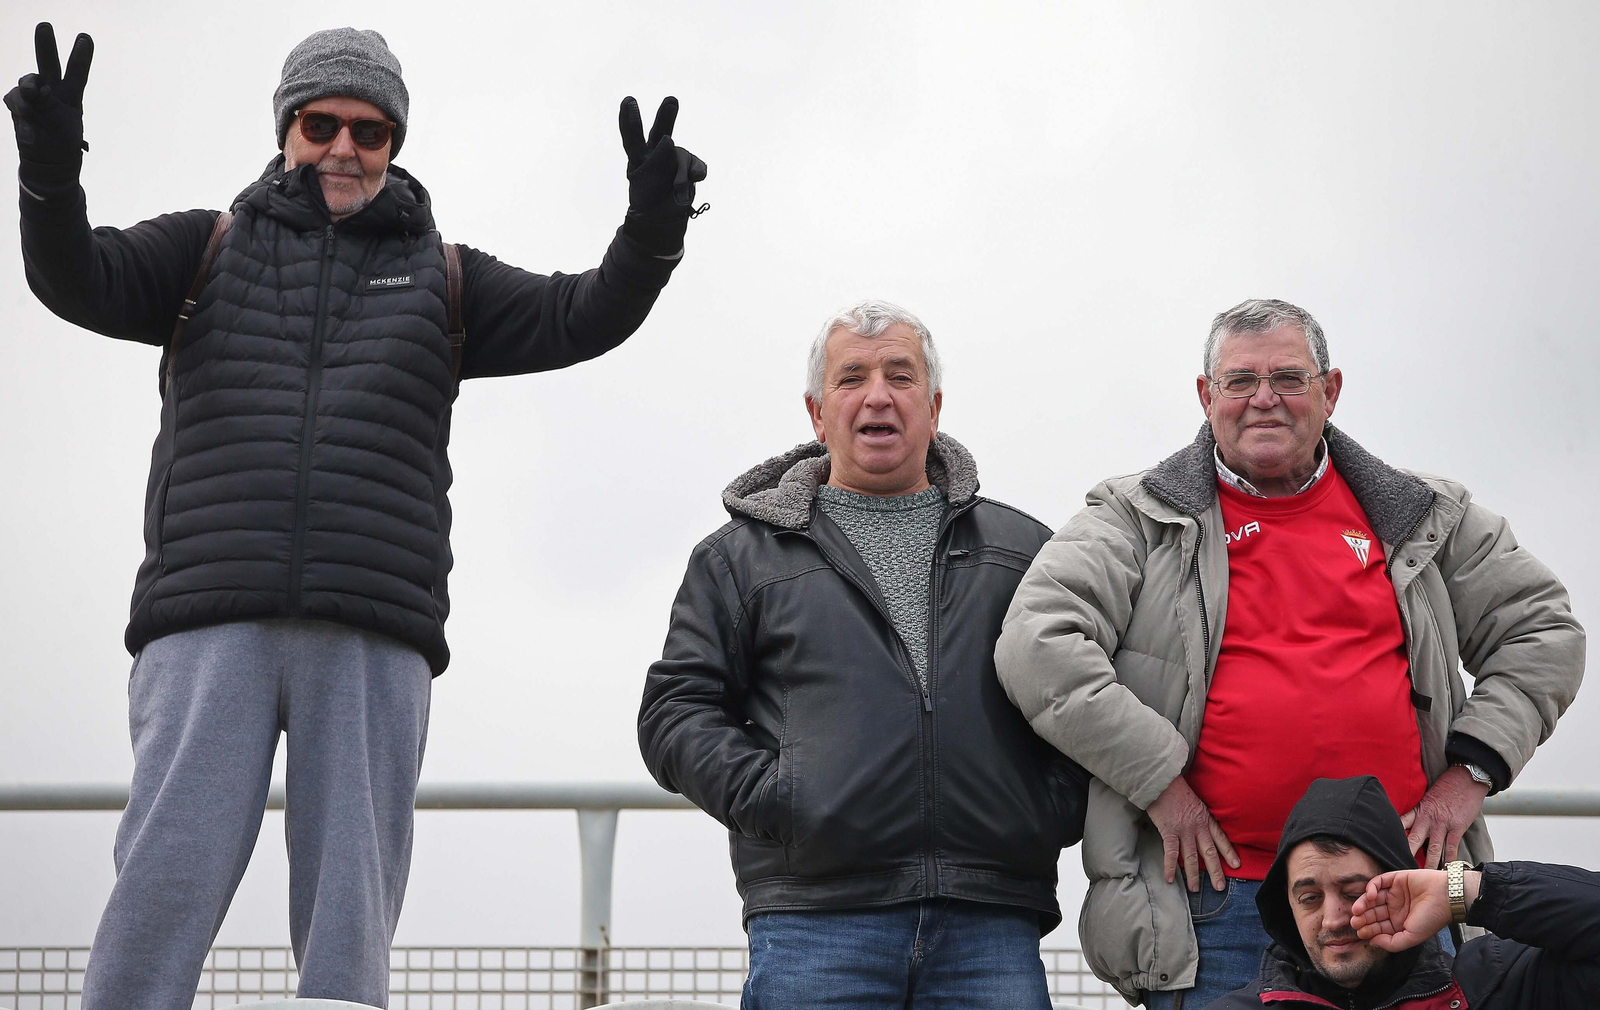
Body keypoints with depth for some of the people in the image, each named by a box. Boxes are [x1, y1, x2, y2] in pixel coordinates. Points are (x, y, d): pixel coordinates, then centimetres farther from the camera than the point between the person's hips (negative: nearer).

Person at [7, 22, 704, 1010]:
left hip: (372, 636, 1)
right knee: (164, 890, -10)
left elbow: (581, 319, 8)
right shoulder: (208, 249, 16)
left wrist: (652, 228, -12)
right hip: (209, 622, -1)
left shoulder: (442, 278, 19)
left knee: (348, 922, -1)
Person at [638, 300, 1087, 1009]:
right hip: (814, 918, -1)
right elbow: (676, 712, 9)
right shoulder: (742, 556, 16)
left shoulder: (1022, 548, 21)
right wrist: (770, 798, -7)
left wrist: (1057, 804, 0)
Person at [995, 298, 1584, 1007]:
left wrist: (1469, 774, 5)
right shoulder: (1140, 522, 5)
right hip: (1216, 900, -2)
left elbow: (1542, 631, 18)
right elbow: (1037, 645, -8)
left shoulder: (1415, 518, 13)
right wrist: (1160, 783, -12)